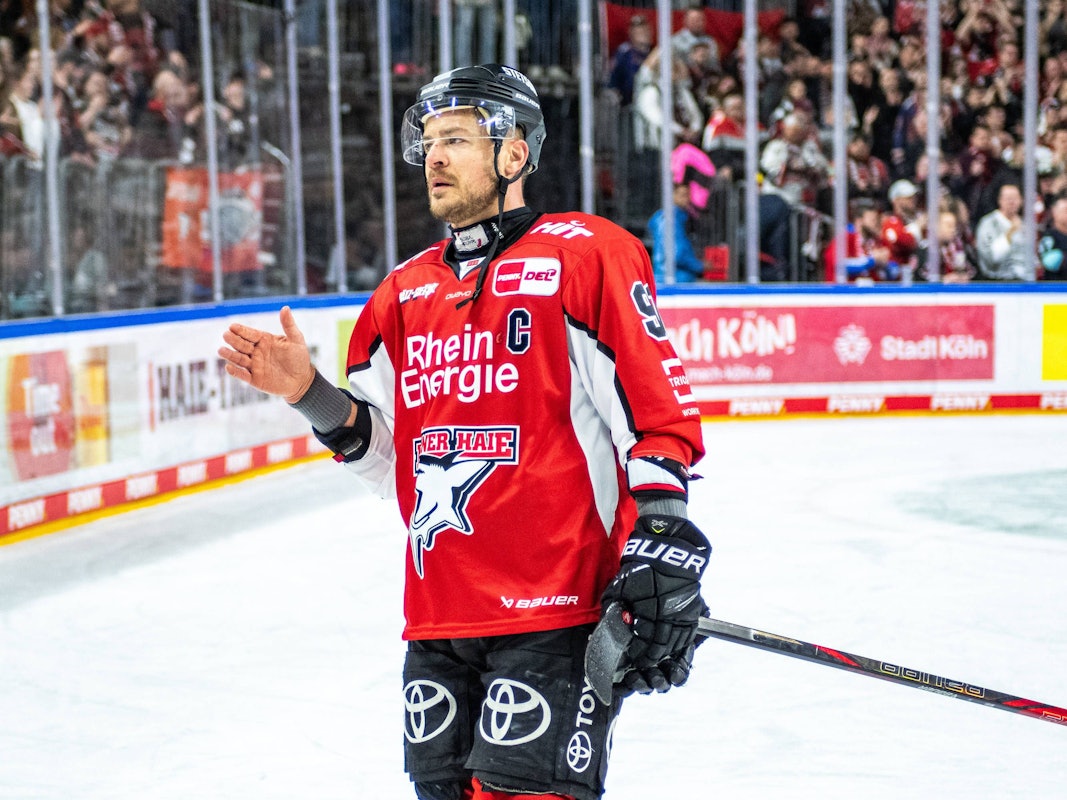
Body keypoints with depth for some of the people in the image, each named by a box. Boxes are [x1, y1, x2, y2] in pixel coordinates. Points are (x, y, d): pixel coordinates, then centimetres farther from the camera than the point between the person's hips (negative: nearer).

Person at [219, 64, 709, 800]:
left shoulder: (585, 256, -3)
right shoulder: (405, 292, 15)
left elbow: (661, 415, -7)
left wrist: (662, 548, -14)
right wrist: (314, 396, 2)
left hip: (556, 606, -6)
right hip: (438, 616, 6)